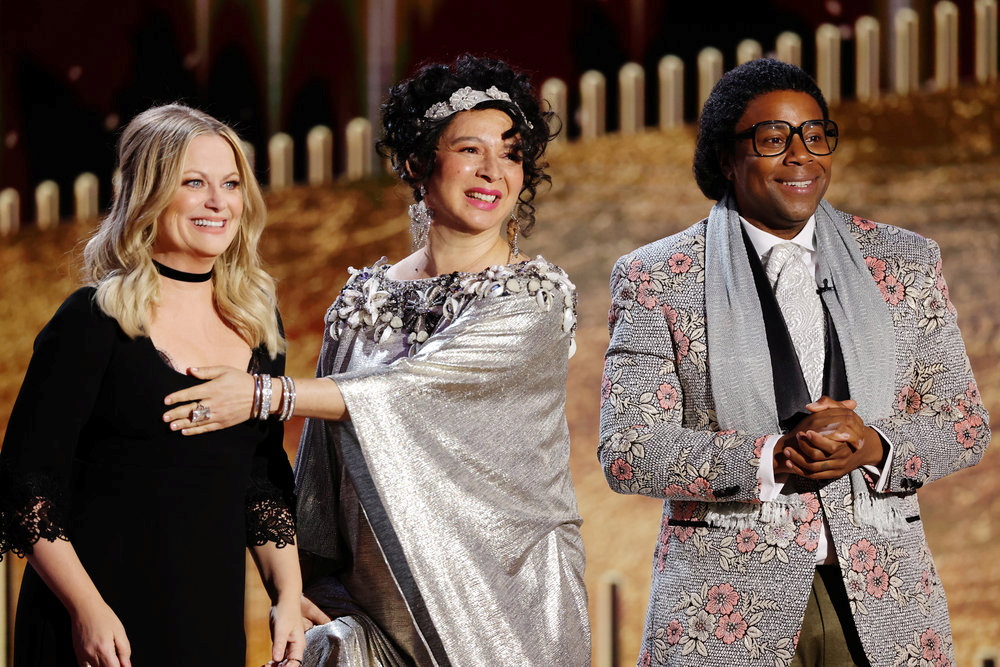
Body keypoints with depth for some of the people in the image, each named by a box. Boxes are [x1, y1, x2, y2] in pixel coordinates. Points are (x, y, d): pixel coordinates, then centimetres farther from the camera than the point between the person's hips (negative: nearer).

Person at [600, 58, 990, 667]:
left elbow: (965, 424, 10)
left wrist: (873, 447, -11)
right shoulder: (657, 279, 0)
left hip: (883, 594, 2)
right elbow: (627, 453, -6)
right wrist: (774, 458, -18)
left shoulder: (905, 263, 8)